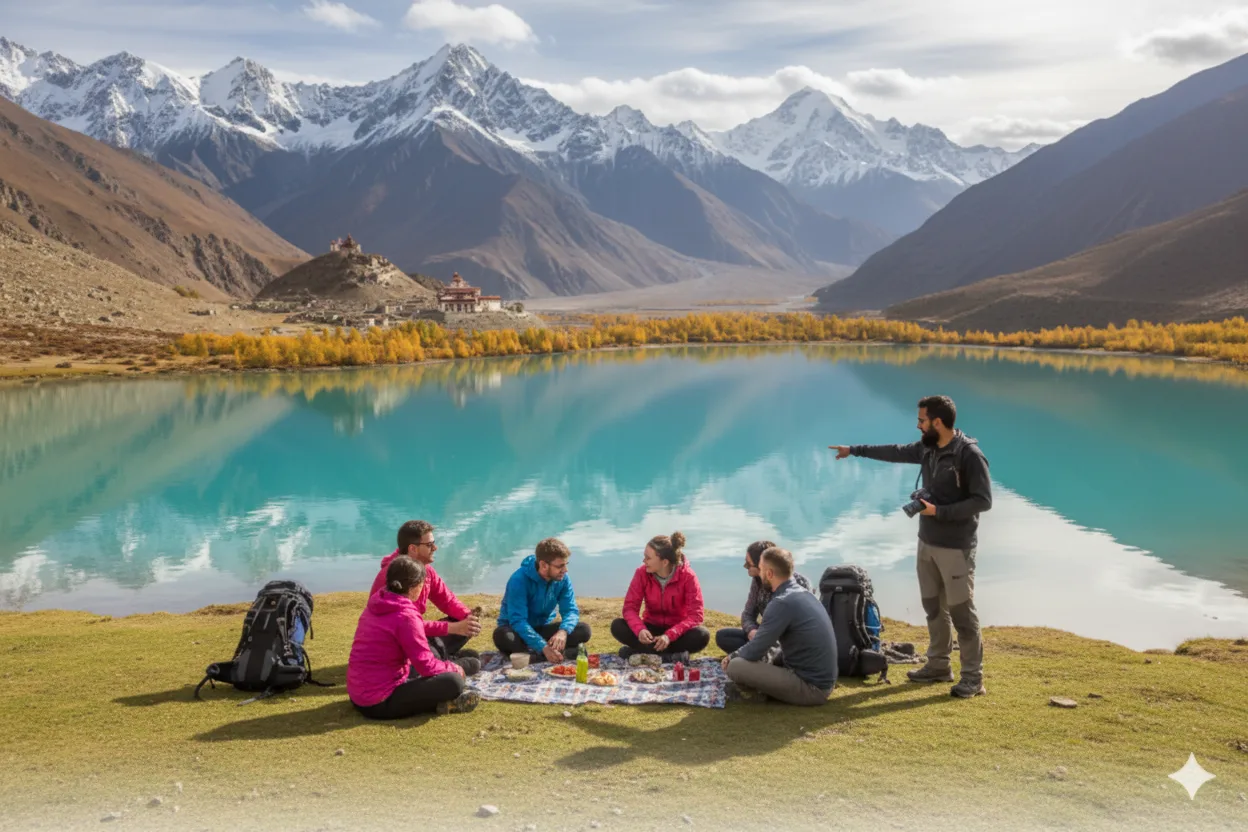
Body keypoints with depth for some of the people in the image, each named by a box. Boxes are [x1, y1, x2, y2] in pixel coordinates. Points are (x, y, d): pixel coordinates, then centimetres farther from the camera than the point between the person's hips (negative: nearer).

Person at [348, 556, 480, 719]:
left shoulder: (375, 605, 6)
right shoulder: (405, 616, -20)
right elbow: (426, 665, -17)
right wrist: (454, 669, 2)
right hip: (379, 703, -10)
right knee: (453, 682, -20)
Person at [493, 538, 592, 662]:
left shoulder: (563, 579, -10)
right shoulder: (519, 580, -25)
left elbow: (571, 610, -12)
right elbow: (517, 621, -31)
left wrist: (563, 631, -36)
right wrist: (544, 647, -43)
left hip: (543, 628, 4)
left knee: (583, 629, -20)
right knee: (502, 635, -40)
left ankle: (533, 655, -29)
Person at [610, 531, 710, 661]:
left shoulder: (687, 576, -20)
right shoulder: (642, 573, -13)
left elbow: (695, 615, -23)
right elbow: (630, 607, -14)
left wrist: (670, 635, -37)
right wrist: (640, 630, -36)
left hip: (677, 630, -2)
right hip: (652, 628, 2)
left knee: (702, 636, -34)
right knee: (617, 626, -24)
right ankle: (672, 654, -26)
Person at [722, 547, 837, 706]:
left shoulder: (782, 603, -20)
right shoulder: (804, 593, 9)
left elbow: (754, 652, -16)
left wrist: (733, 656, 5)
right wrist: (737, 654, 15)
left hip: (810, 686, -9)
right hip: (822, 681, 9)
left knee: (735, 667, -14)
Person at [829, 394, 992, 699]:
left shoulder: (969, 455, -18)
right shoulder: (927, 447, 5)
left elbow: (983, 500, -19)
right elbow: (896, 452, 20)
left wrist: (939, 511, -22)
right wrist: (854, 450, 26)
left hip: (956, 547, -8)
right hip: (927, 542, 8)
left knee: (961, 610, -4)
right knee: (933, 605, 15)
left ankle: (973, 677, 5)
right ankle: (938, 665, 27)